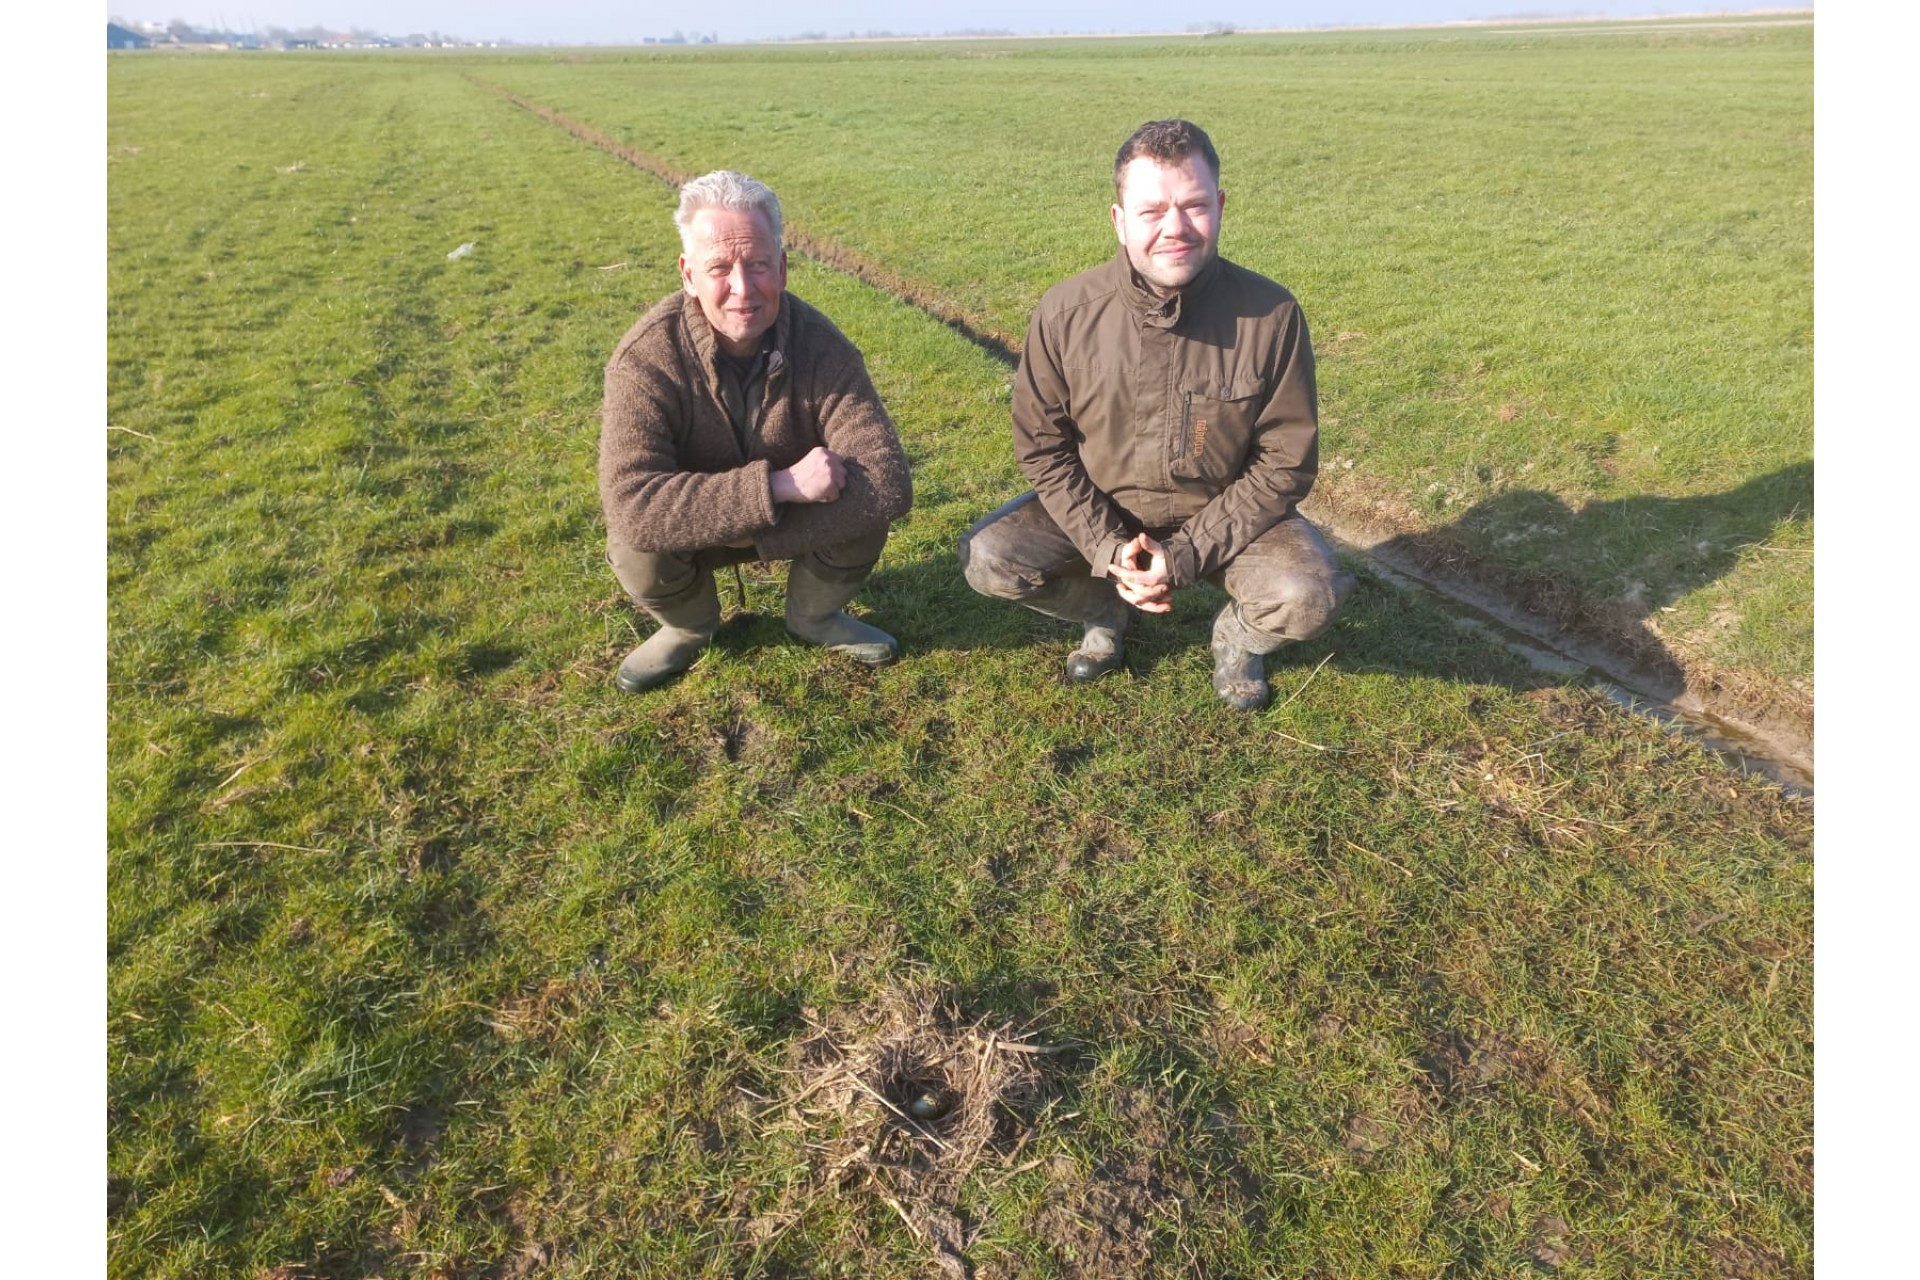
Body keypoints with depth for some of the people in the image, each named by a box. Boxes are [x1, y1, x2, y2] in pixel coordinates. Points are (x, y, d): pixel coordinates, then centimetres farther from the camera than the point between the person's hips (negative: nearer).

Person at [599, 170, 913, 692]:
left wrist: (760, 534, -36)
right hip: (693, 528, -1)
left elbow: (888, 482, -31)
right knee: (636, 547, -31)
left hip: (793, 526, 1)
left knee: (863, 510, -26)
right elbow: (630, 505, -40)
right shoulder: (646, 359, -29)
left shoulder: (822, 347, -24)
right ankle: (690, 625, 6)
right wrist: (779, 485, -44)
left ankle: (813, 614, 7)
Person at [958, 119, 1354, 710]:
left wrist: (1186, 555, -21)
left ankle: (1238, 636, 12)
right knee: (988, 558, -21)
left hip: (1223, 514, -1)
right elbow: (1041, 446, -7)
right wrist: (1107, 548, -19)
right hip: (1098, 510, 2)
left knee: (1310, 596, -28)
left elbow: (1286, 462, -12)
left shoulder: (1271, 313, -17)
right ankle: (1104, 611, 12)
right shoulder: (1066, 311, -15)